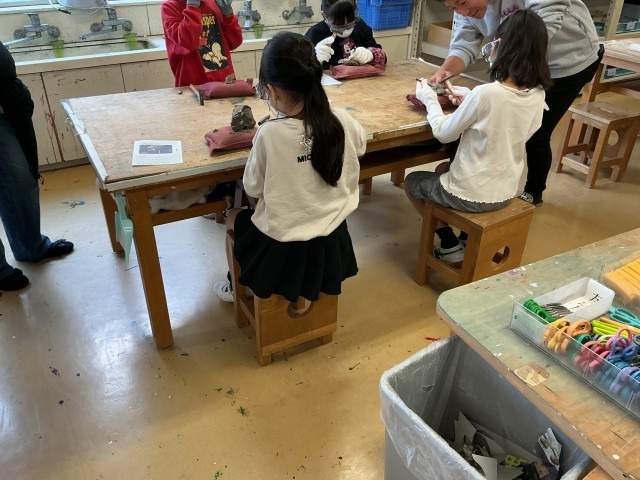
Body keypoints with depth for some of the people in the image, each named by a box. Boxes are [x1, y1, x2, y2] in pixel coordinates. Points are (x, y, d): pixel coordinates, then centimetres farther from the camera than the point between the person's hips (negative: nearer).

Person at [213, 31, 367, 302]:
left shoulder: (269, 133, -25)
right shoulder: (341, 121, -13)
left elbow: (253, 190, -9)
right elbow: (360, 146, 11)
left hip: (281, 251, -4)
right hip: (332, 244, 4)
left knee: (234, 217, 28)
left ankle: (238, 286, 49)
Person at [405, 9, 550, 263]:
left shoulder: (486, 93, -26)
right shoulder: (538, 95, -7)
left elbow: (444, 133, -12)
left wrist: (429, 100, 2)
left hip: (470, 195, -7)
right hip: (506, 193, 7)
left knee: (411, 182, 21)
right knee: (445, 170, 35)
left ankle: (449, 244, 20)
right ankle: (468, 236, 31)